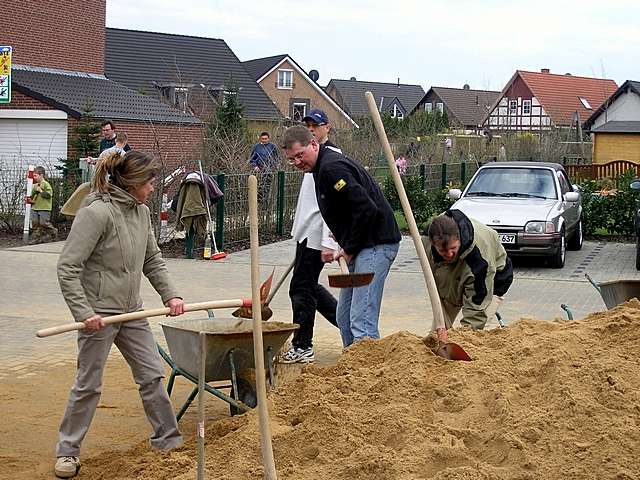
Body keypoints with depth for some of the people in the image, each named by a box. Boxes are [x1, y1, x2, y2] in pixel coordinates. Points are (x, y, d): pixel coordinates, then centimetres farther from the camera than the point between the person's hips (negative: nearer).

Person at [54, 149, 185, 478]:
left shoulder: (141, 212, 6)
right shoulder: (96, 213, -19)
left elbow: (153, 261, 16)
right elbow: (67, 268, -20)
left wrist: (170, 294, 4)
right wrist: (84, 312, -25)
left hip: (131, 312, 7)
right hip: (99, 314, -7)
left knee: (152, 375, 11)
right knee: (88, 385, 3)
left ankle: (167, 440, 25)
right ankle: (67, 451, 18)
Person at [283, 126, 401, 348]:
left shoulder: (332, 167, -16)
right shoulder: (323, 167, 16)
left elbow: (366, 208, -24)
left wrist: (350, 249, -14)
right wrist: (345, 247, 11)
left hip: (375, 244, -11)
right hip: (362, 245, 11)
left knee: (361, 321, -15)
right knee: (344, 318, 14)